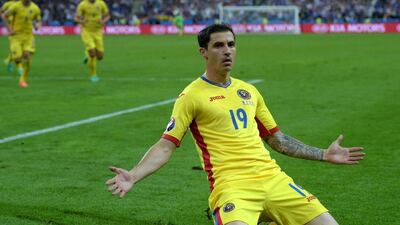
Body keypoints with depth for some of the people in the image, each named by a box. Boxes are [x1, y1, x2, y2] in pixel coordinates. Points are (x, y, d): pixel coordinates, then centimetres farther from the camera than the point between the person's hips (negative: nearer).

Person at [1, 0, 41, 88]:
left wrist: (38, 25, -12)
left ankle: (23, 80, 5)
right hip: (16, 35, -2)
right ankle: (19, 65, 27)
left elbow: (38, 21, 13)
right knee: (17, 58, -12)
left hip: (28, 36, 2)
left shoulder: (35, 8, -2)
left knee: (27, 59, -10)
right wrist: (9, 29, -8)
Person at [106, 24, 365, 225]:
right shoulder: (192, 96, 2)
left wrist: (324, 154, 28)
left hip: (272, 177, 6)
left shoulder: (249, 91, 20)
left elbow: (277, 139, 28)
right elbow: (166, 145, -2)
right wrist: (134, 176, -18)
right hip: (232, 185, -6)